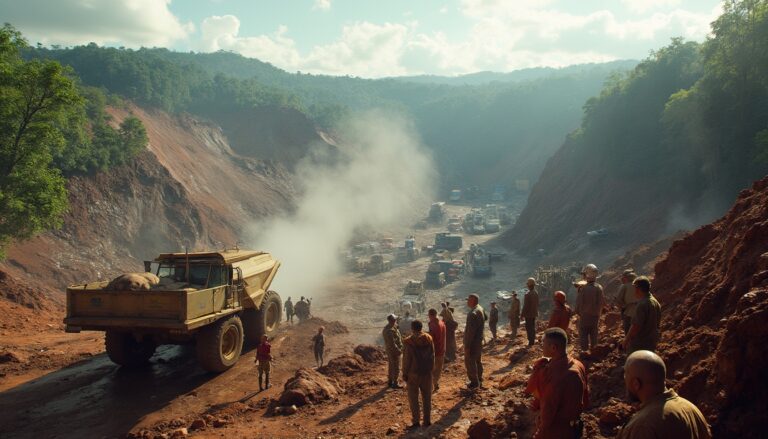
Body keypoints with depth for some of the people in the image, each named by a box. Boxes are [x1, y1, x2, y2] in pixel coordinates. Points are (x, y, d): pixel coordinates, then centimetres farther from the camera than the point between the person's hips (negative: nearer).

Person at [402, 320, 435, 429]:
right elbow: (432, 355, 4)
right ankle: (427, 420, 19)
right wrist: (431, 369, 14)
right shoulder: (428, 339, -2)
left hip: (413, 373, -4)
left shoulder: (409, 341, -16)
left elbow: (407, 359, -12)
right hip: (427, 372, 4)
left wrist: (404, 373, -2)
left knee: (413, 398, 6)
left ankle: (415, 421, 7)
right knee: (427, 397, 13)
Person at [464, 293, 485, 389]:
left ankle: (474, 382, 11)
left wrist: (467, 346, -22)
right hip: (479, 340, 10)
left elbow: (470, 331, -28)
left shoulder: (473, 314, -28)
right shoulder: (480, 309, 3)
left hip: (473, 342, -10)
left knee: (469, 362, 3)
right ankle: (479, 380, 34)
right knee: (478, 360, 21)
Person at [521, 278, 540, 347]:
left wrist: (522, 314, -11)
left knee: (529, 328, 0)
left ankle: (530, 341, 2)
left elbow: (525, 306, -20)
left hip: (528, 314, -8)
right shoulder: (536, 293, 2)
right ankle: (533, 341, 25)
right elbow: (537, 304, 11)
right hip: (534, 314, 8)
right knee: (533, 327, 17)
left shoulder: (528, 294, -23)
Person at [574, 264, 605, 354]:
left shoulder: (583, 289, -24)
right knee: (594, 333, 20)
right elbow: (603, 302, 2)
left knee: (583, 333, 8)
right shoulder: (599, 288, -10)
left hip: (585, 315, -4)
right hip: (596, 315, 5)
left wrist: (578, 312, 2)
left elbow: (579, 303, -15)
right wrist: (599, 312, 16)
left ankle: (584, 350, 12)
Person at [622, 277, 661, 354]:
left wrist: (626, 339, -13)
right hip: (651, 343, 9)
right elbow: (657, 322, 15)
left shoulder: (642, 305, -24)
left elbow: (636, 326, -25)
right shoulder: (656, 302, 6)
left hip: (638, 345, -9)